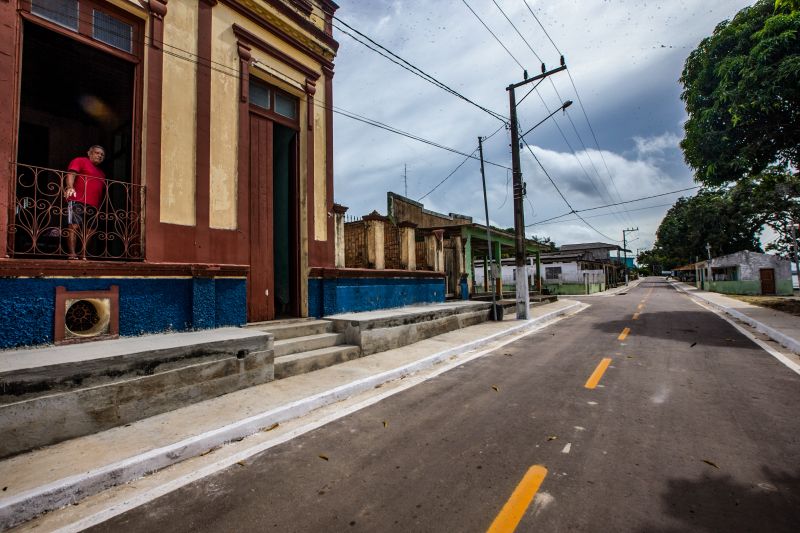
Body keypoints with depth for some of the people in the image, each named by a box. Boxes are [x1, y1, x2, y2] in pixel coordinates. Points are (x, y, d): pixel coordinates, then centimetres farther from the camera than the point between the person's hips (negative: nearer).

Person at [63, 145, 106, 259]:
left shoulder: (102, 173, 28)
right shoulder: (80, 161, 10)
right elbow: (71, 174, -7)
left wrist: (100, 207, 20)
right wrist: (70, 187, -26)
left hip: (93, 206, 7)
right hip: (78, 201, -6)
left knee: (89, 230, 1)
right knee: (74, 226, -13)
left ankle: (84, 255, 1)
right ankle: (72, 254, -18)